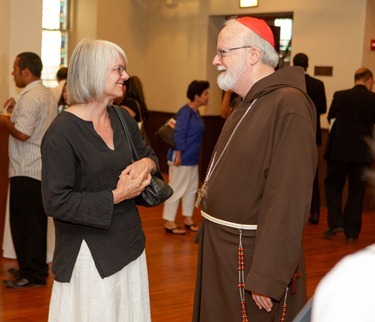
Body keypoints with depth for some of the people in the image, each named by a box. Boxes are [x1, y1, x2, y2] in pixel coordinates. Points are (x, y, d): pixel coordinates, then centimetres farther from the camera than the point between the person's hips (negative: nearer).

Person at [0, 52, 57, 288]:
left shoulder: (31, 97, -17)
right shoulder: (47, 94, 14)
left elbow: (23, 134, -25)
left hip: (27, 170, -10)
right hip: (42, 168, 10)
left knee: (25, 222, -2)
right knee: (36, 222, 16)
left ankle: (32, 274, 4)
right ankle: (37, 268, 26)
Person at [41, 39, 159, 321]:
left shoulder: (122, 118, 4)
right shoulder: (62, 133, -17)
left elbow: (148, 153, 20)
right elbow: (56, 202, -19)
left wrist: (146, 164, -4)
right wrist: (116, 196, -19)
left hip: (129, 244, 7)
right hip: (90, 253, -7)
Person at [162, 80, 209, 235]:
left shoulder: (195, 112, 8)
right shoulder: (185, 112, -18)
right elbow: (178, 135, -20)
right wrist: (178, 155, -20)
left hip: (192, 158, 9)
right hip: (182, 158, -9)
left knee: (192, 188, 16)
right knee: (177, 189, -1)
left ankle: (188, 219, 29)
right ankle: (169, 222, 8)